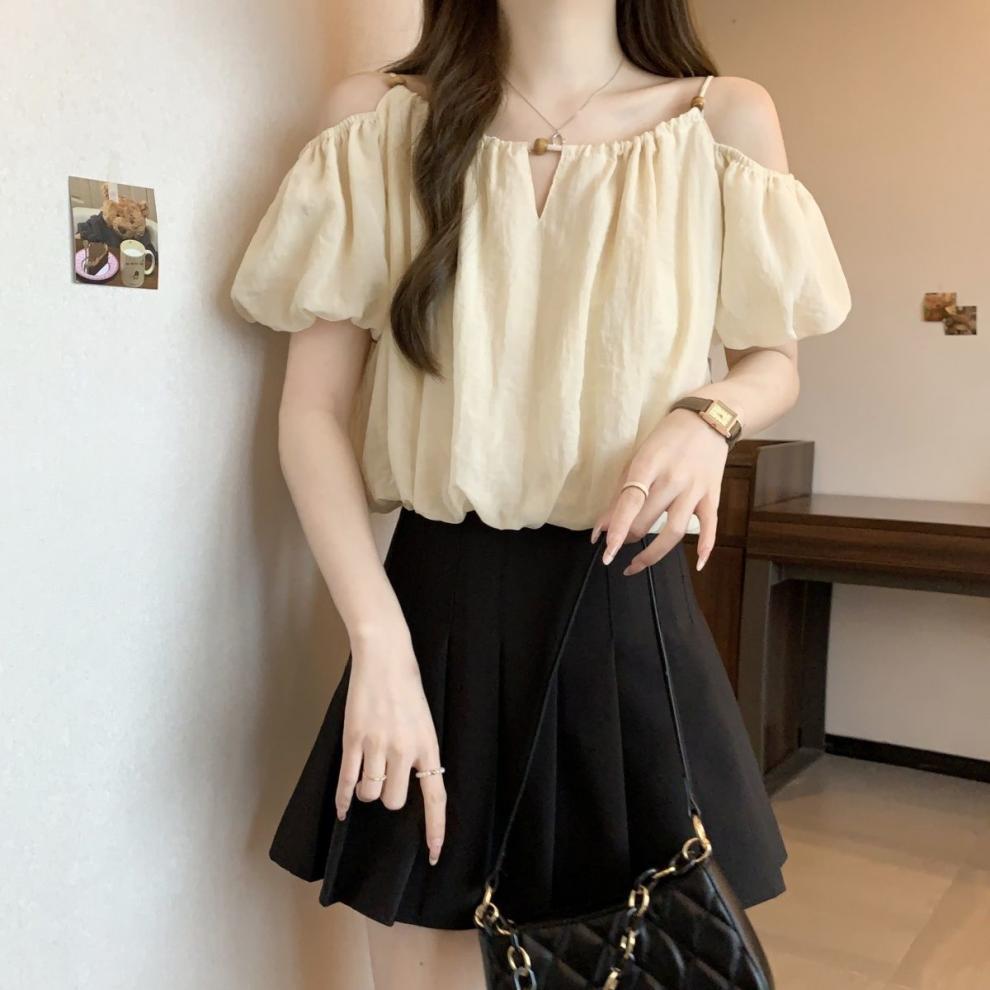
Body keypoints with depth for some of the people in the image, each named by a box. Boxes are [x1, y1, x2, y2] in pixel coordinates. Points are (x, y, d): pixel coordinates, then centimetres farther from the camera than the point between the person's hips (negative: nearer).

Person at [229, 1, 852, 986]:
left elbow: (773, 361, 13)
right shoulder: (377, 120, 0)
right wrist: (379, 643, -13)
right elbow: (314, 407, -2)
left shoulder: (725, 124, 1)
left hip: (628, 608, 1)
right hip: (440, 604, 0)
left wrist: (708, 421, -11)